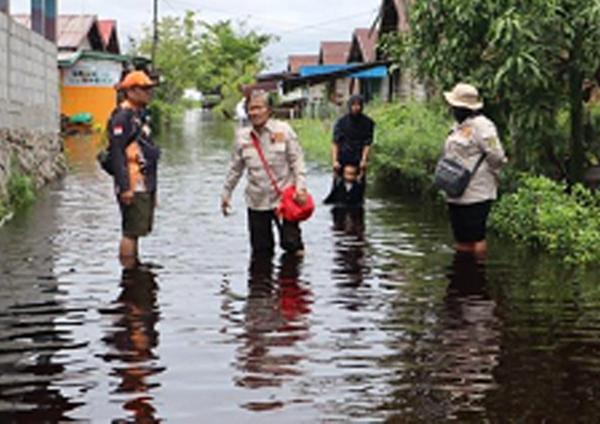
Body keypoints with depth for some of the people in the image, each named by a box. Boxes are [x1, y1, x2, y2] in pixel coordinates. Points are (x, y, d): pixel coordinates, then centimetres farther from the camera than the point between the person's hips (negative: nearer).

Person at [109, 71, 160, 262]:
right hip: (133, 187, -10)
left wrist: (152, 189, 23)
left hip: (144, 186, 10)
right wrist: (124, 187, -24)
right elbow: (117, 153, -19)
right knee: (131, 232, -7)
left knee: (136, 232, 16)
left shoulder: (141, 115, 19)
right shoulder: (122, 116, -12)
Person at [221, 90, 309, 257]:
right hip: (256, 201, 3)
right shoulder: (242, 136, 4)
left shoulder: (284, 130, -4)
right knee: (260, 250, 9)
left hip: (283, 198, -3)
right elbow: (235, 168, 14)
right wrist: (226, 193, 16)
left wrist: (300, 187, -14)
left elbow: (297, 161, -3)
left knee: (291, 244, -2)